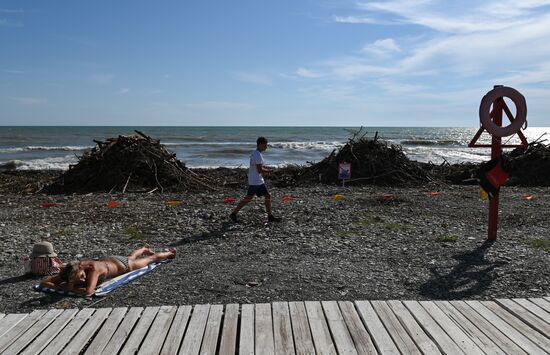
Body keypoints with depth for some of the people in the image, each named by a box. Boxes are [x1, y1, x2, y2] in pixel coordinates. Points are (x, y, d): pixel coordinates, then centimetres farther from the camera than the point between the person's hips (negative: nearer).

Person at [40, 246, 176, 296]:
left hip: (120, 264, -5)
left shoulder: (92, 268, -49)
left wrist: (69, 288, -46)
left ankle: (170, 253, 55)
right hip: (106, 260, 5)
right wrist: (60, 287, -48)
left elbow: (88, 292, -57)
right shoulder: (70, 272, -33)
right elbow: (44, 283, -31)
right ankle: (145, 249, 73)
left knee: (151, 259, 26)